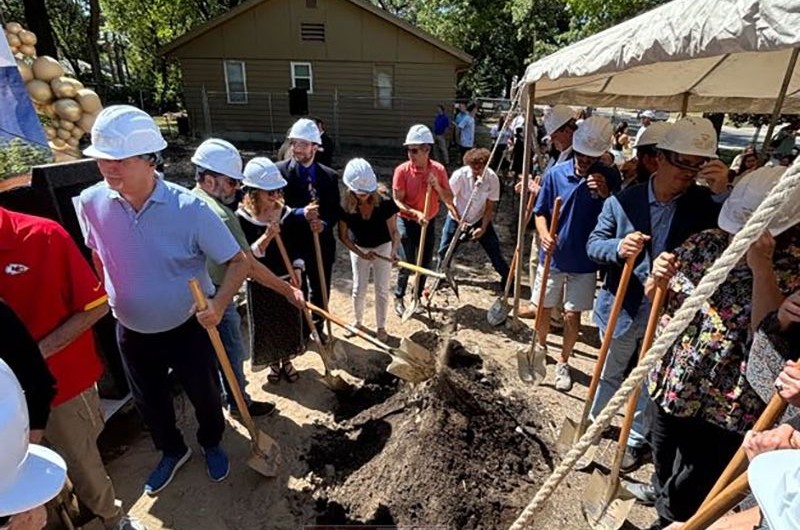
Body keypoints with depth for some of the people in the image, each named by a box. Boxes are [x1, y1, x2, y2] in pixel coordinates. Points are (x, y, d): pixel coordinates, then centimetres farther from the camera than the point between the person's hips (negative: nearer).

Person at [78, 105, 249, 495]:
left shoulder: (189, 208, -25)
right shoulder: (90, 203, -12)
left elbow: (238, 262, -21)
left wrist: (219, 304, -36)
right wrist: (113, 295, 12)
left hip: (188, 329, -3)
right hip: (132, 333, 4)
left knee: (205, 395, 17)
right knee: (149, 401, 23)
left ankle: (212, 444, 49)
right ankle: (172, 451, 52)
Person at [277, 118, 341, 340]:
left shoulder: (329, 176, 0)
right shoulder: (279, 170, -9)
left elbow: (335, 211, 2)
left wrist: (324, 224, -18)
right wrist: (300, 213, -30)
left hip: (320, 241, 3)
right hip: (290, 240, -2)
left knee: (320, 289, 18)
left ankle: (317, 326, 42)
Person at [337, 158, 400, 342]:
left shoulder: (385, 202, -28)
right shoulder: (345, 206, -24)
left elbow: (394, 231, -24)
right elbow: (343, 236, -13)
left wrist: (394, 250, -43)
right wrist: (361, 254, -20)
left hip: (382, 247, -1)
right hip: (359, 249, 1)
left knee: (382, 289, 4)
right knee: (359, 289, 7)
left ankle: (381, 327, 23)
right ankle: (358, 322, 33)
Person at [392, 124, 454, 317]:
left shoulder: (438, 169, -8)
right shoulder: (402, 170, -16)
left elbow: (449, 200, -5)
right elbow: (397, 201, -14)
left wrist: (436, 186, -22)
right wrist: (415, 213, -30)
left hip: (429, 222, 3)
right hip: (407, 222, -3)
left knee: (425, 263, 12)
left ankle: (417, 297, 33)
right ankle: (399, 298, 20)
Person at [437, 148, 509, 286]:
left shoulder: (492, 178, -19)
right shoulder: (460, 175, -23)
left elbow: (490, 207, -11)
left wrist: (483, 227, -19)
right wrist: (459, 220, -18)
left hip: (480, 219, 1)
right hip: (457, 218, 0)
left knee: (494, 249, -1)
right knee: (445, 249, 3)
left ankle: (507, 278, 16)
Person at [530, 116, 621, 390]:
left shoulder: (609, 178, -6)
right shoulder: (556, 173, -7)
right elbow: (540, 212, -1)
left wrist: (605, 194, -25)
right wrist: (544, 234, -21)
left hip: (584, 262, 0)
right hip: (553, 257, 1)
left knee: (572, 316, 6)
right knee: (544, 309, 13)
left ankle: (563, 362, 30)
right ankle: (541, 346, 42)